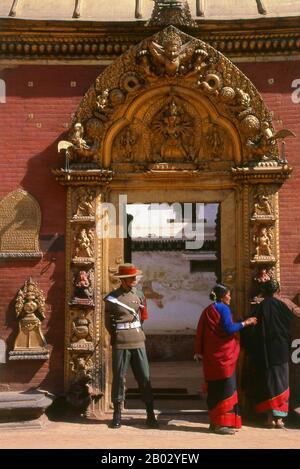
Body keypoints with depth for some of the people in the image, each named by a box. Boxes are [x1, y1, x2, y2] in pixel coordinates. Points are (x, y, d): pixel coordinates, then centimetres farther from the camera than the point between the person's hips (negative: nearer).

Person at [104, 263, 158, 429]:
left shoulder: (139, 295, 8)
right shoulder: (112, 298, -3)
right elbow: (108, 322, 5)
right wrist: (117, 337, 8)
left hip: (138, 342, 3)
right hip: (120, 344, -3)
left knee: (145, 378, 3)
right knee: (119, 378, 3)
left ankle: (151, 415, 9)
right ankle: (117, 414, 13)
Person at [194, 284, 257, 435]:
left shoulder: (207, 311, 15)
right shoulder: (223, 309, -9)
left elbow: (201, 332, 14)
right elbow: (228, 328, -21)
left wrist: (199, 351, 17)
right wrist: (245, 323, -11)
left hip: (210, 356, 8)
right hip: (223, 356, -8)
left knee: (215, 388, 13)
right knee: (226, 388, -4)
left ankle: (214, 422, 18)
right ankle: (221, 424, -5)